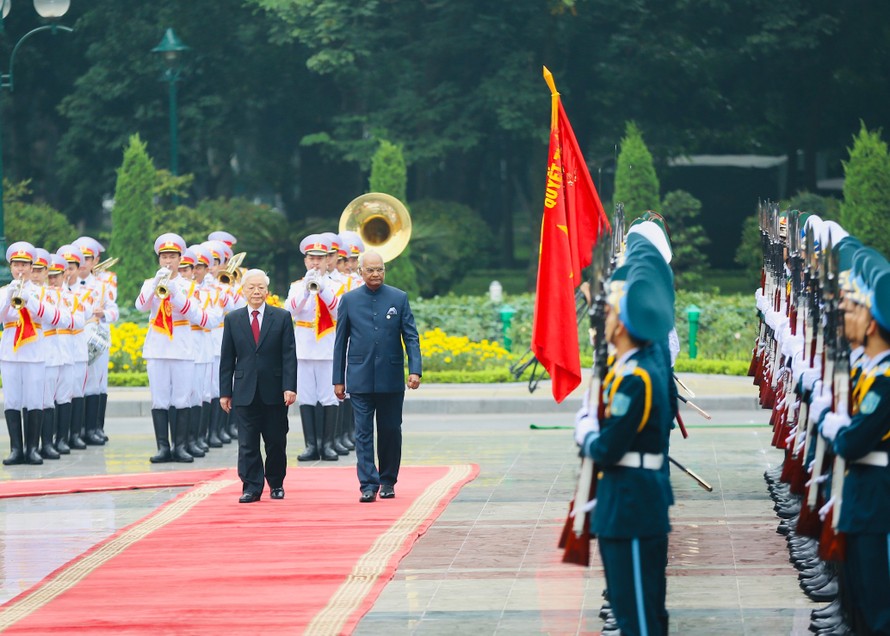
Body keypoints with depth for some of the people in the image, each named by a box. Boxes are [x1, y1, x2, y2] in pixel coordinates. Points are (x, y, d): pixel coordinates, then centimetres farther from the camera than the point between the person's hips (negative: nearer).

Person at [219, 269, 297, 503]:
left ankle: (276, 484, 20)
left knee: (276, 441, 6)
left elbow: (289, 355, 0)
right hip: (245, 392, 1)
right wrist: (225, 392, 3)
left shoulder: (282, 317, 4)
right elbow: (227, 359, 7)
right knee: (247, 443, -2)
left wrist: (289, 387, -9)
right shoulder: (232, 320, 7)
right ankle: (251, 487, 1)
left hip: (274, 392, -1)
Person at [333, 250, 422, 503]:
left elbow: (411, 337, 2)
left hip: (391, 378, 0)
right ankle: (368, 485, -6)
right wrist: (338, 379, 4)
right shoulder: (349, 300, 4)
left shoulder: (399, 298, 4)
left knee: (390, 431, 7)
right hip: (360, 379, 0)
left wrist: (415, 370, -10)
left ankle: (388, 481, 20)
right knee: (363, 432, -5)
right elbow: (340, 341, 7)